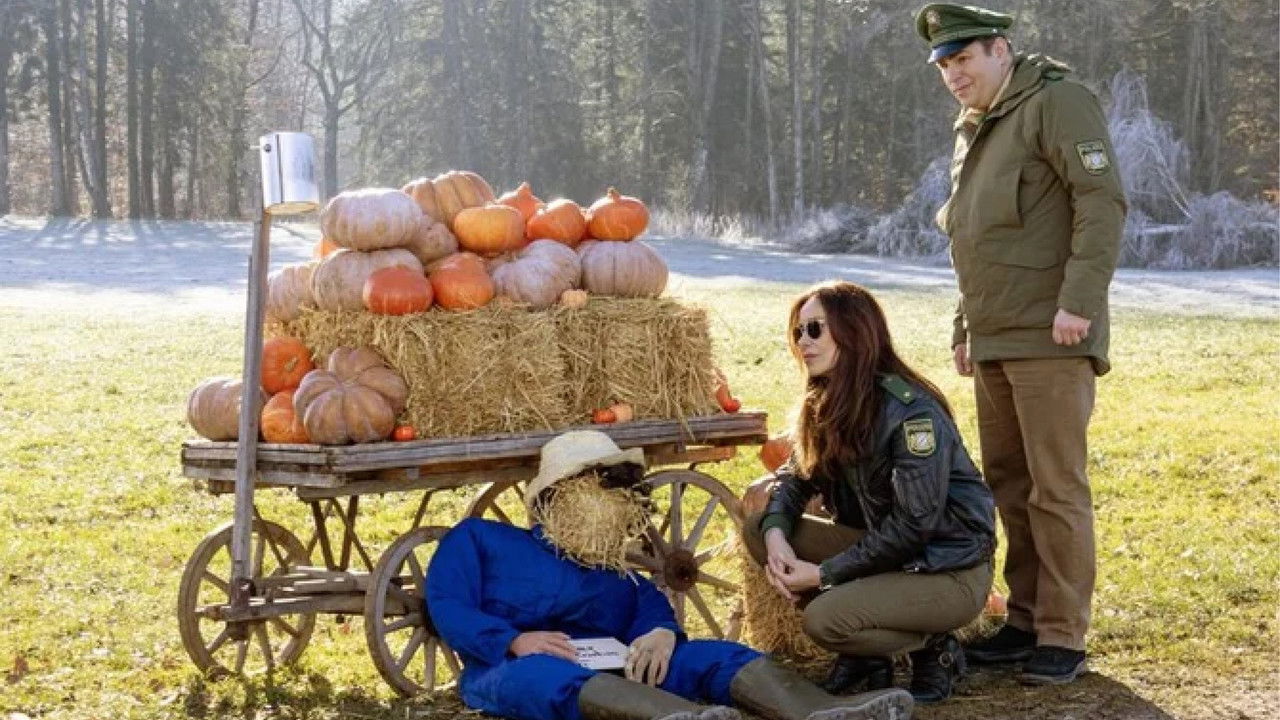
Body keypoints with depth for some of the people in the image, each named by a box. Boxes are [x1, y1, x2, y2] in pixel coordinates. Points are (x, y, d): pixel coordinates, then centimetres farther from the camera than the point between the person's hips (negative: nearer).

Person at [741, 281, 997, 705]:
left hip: (948, 571, -9)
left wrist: (825, 573, -21)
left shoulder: (910, 410, -23)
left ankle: (933, 648, 1)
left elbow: (914, 523, -25)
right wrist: (776, 533, -16)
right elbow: (795, 477, 7)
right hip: (880, 549, 9)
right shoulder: (828, 404, 3)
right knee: (757, 530, -4)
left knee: (824, 619, -28)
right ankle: (865, 654, 4)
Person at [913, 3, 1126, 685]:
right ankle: (1025, 620, 20)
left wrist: (1079, 301, -22)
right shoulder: (972, 131, 20)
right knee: (1007, 484, 12)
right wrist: (965, 327, 23)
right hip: (993, 341, 9)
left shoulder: (1057, 102, -7)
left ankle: (1063, 637, 0)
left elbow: (1103, 202, -16)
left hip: (1049, 340, -9)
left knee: (1056, 488, -6)